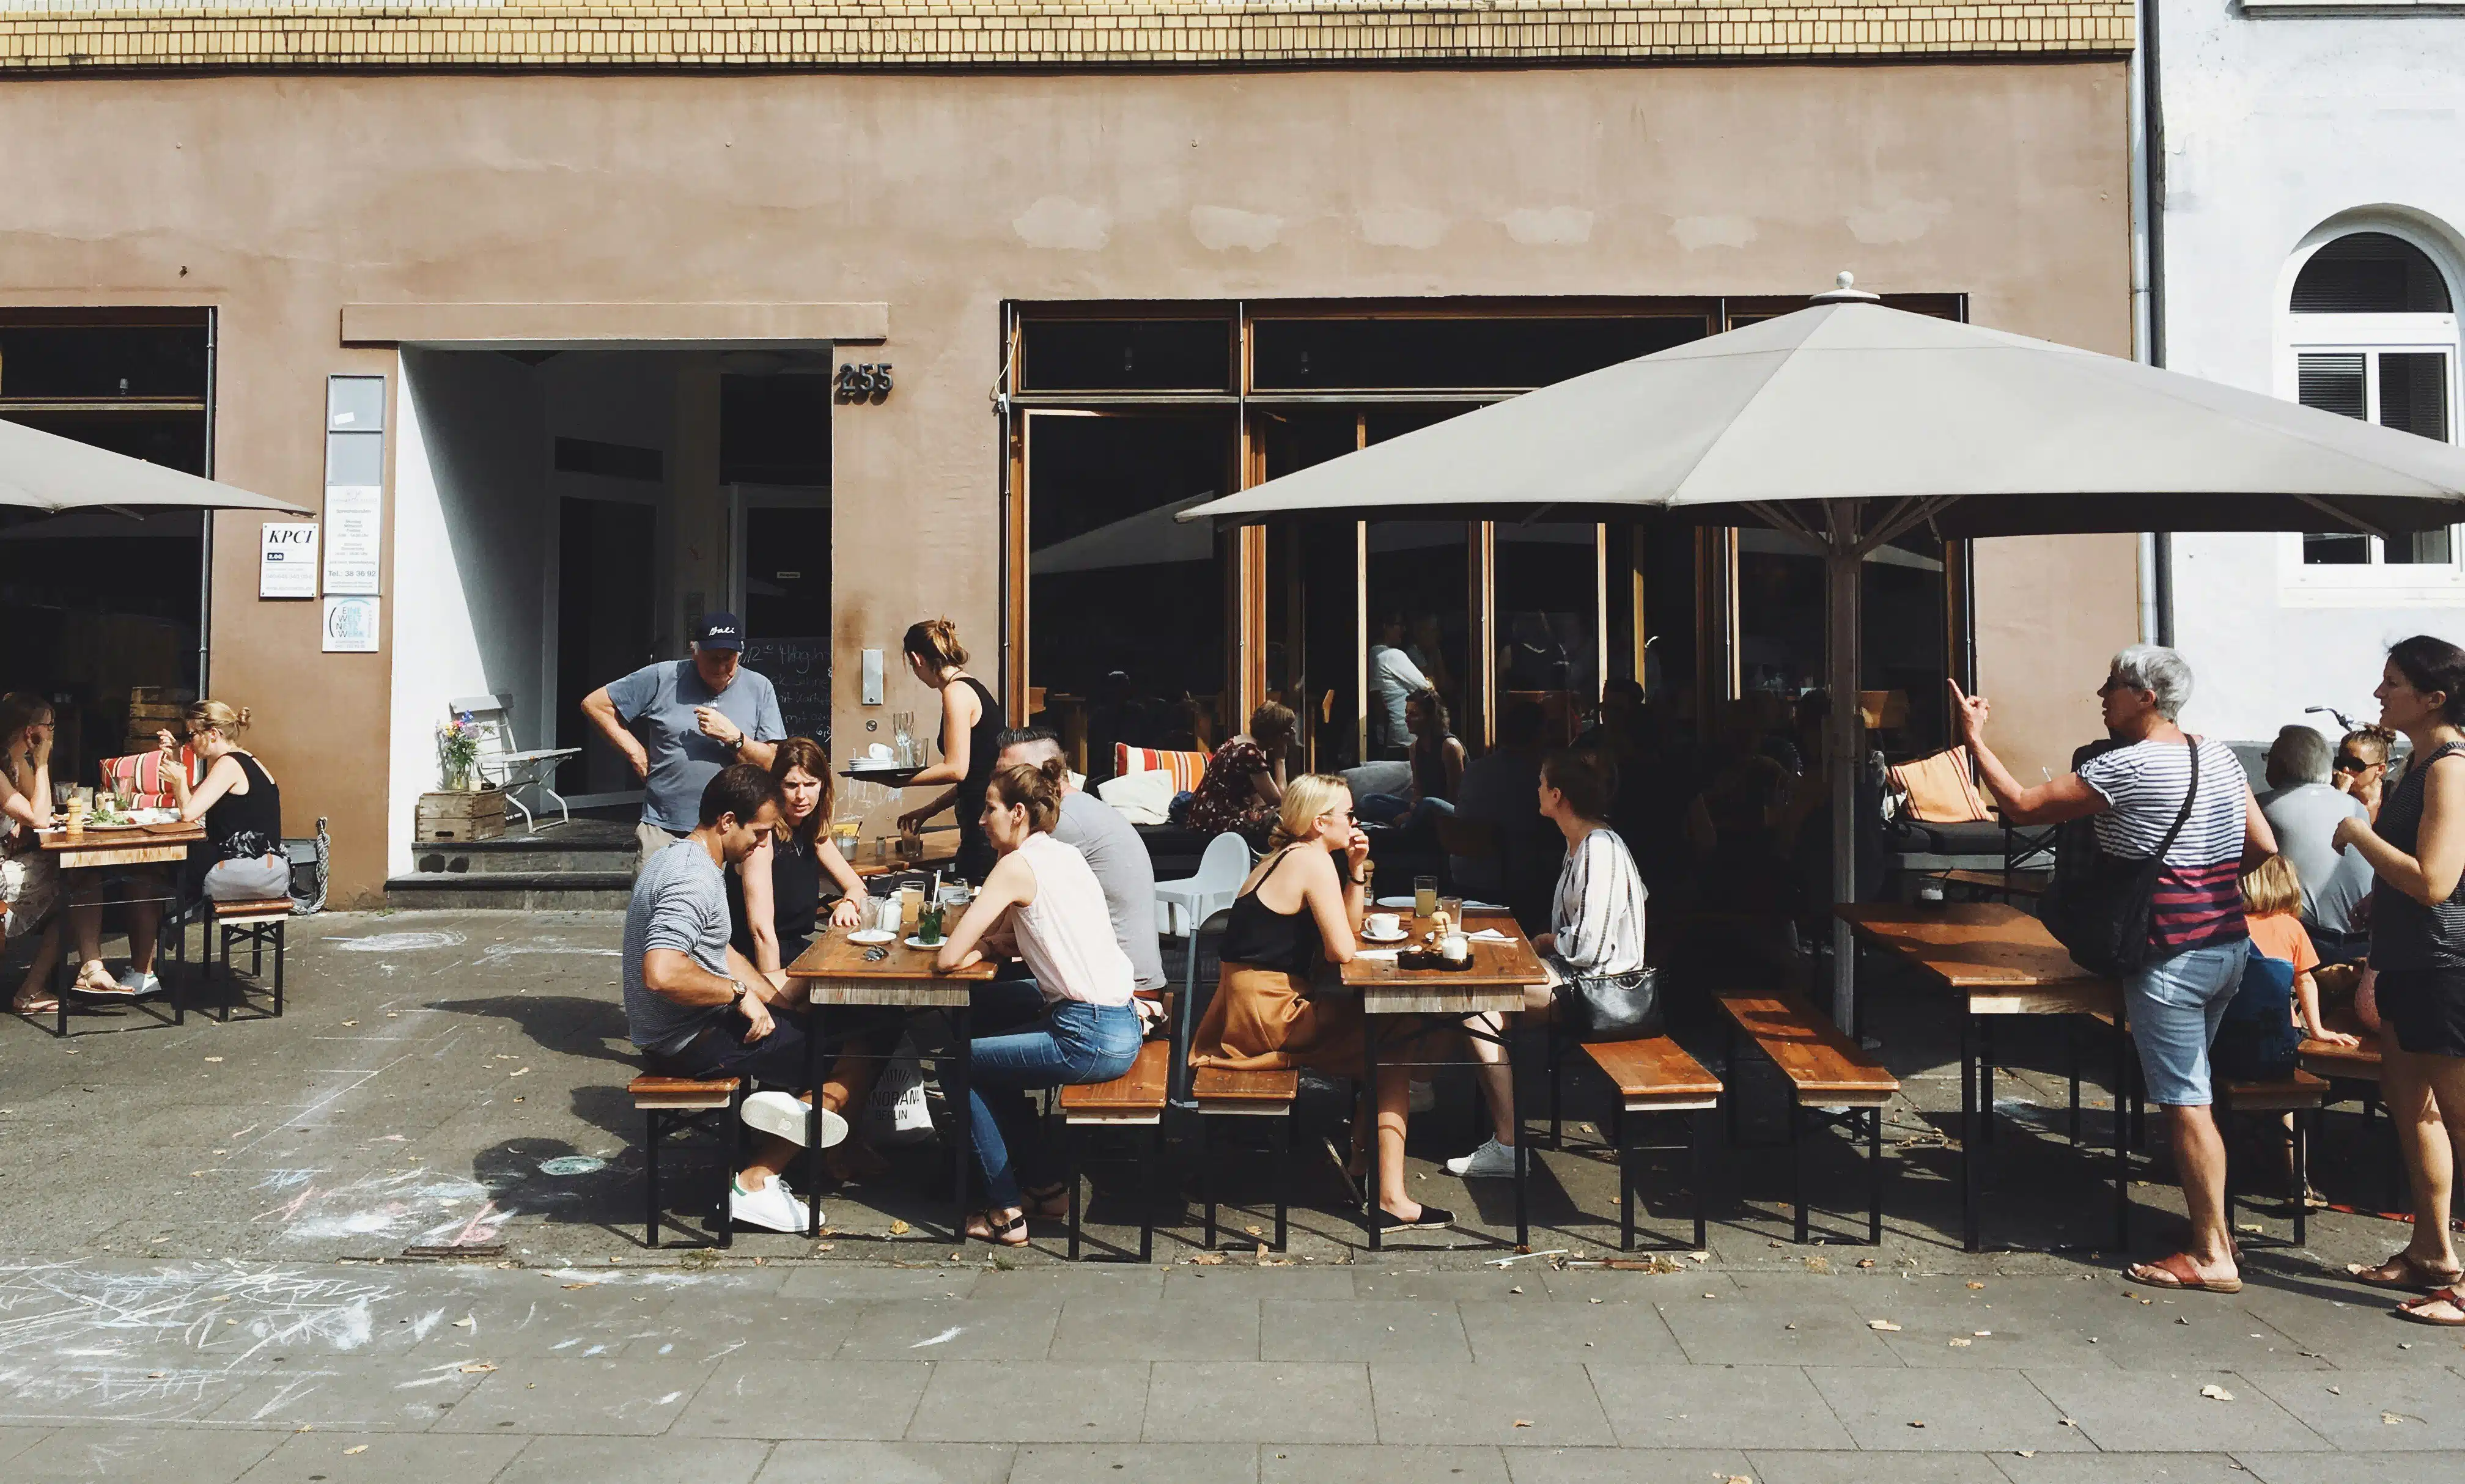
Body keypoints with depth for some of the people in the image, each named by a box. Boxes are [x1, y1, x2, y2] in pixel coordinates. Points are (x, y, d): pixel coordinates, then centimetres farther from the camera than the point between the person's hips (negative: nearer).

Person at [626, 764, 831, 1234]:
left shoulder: (682, 860, 11)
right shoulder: (695, 879, -23)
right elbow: (662, 973, -36)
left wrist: (786, 1002, 11)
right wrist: (740, 994, -22)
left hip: (677, 1030, 10)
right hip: (687, 1040, -10)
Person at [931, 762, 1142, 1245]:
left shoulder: (1019, 865, -11)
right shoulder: (1066, 854, 14)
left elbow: (948, 958, -11)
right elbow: (1007, 932, 24)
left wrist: (978, 950, 7)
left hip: (1091, 1040, -9)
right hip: (1120, 1021, 9)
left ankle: (1006, 1211, 14)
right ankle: (1043, 1182, 32)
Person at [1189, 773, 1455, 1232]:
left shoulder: (1289, 856, 17)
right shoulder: (1314, 861, -13)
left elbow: (1348, 929, 18)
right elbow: (1343, 950, -17)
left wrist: (1356, 868, 9)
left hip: (1246, 1007, 10)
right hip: (1265, 1016, -10)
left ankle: (1358, 1153, 23)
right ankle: (1390, 1199, -3)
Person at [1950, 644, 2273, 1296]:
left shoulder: (2126, 767, -16)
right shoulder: (2219, 756, 9)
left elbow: (2023, 806, -12)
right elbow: (2263, 848, 11)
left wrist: (1975, 740, -4)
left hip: (2170, 956, -9)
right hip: (2229, 945, 9)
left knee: (2185, 1101, -2)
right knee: (2189, 1091, 19)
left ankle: (2212, 1256, 4)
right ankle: (2213, 1225, 26)